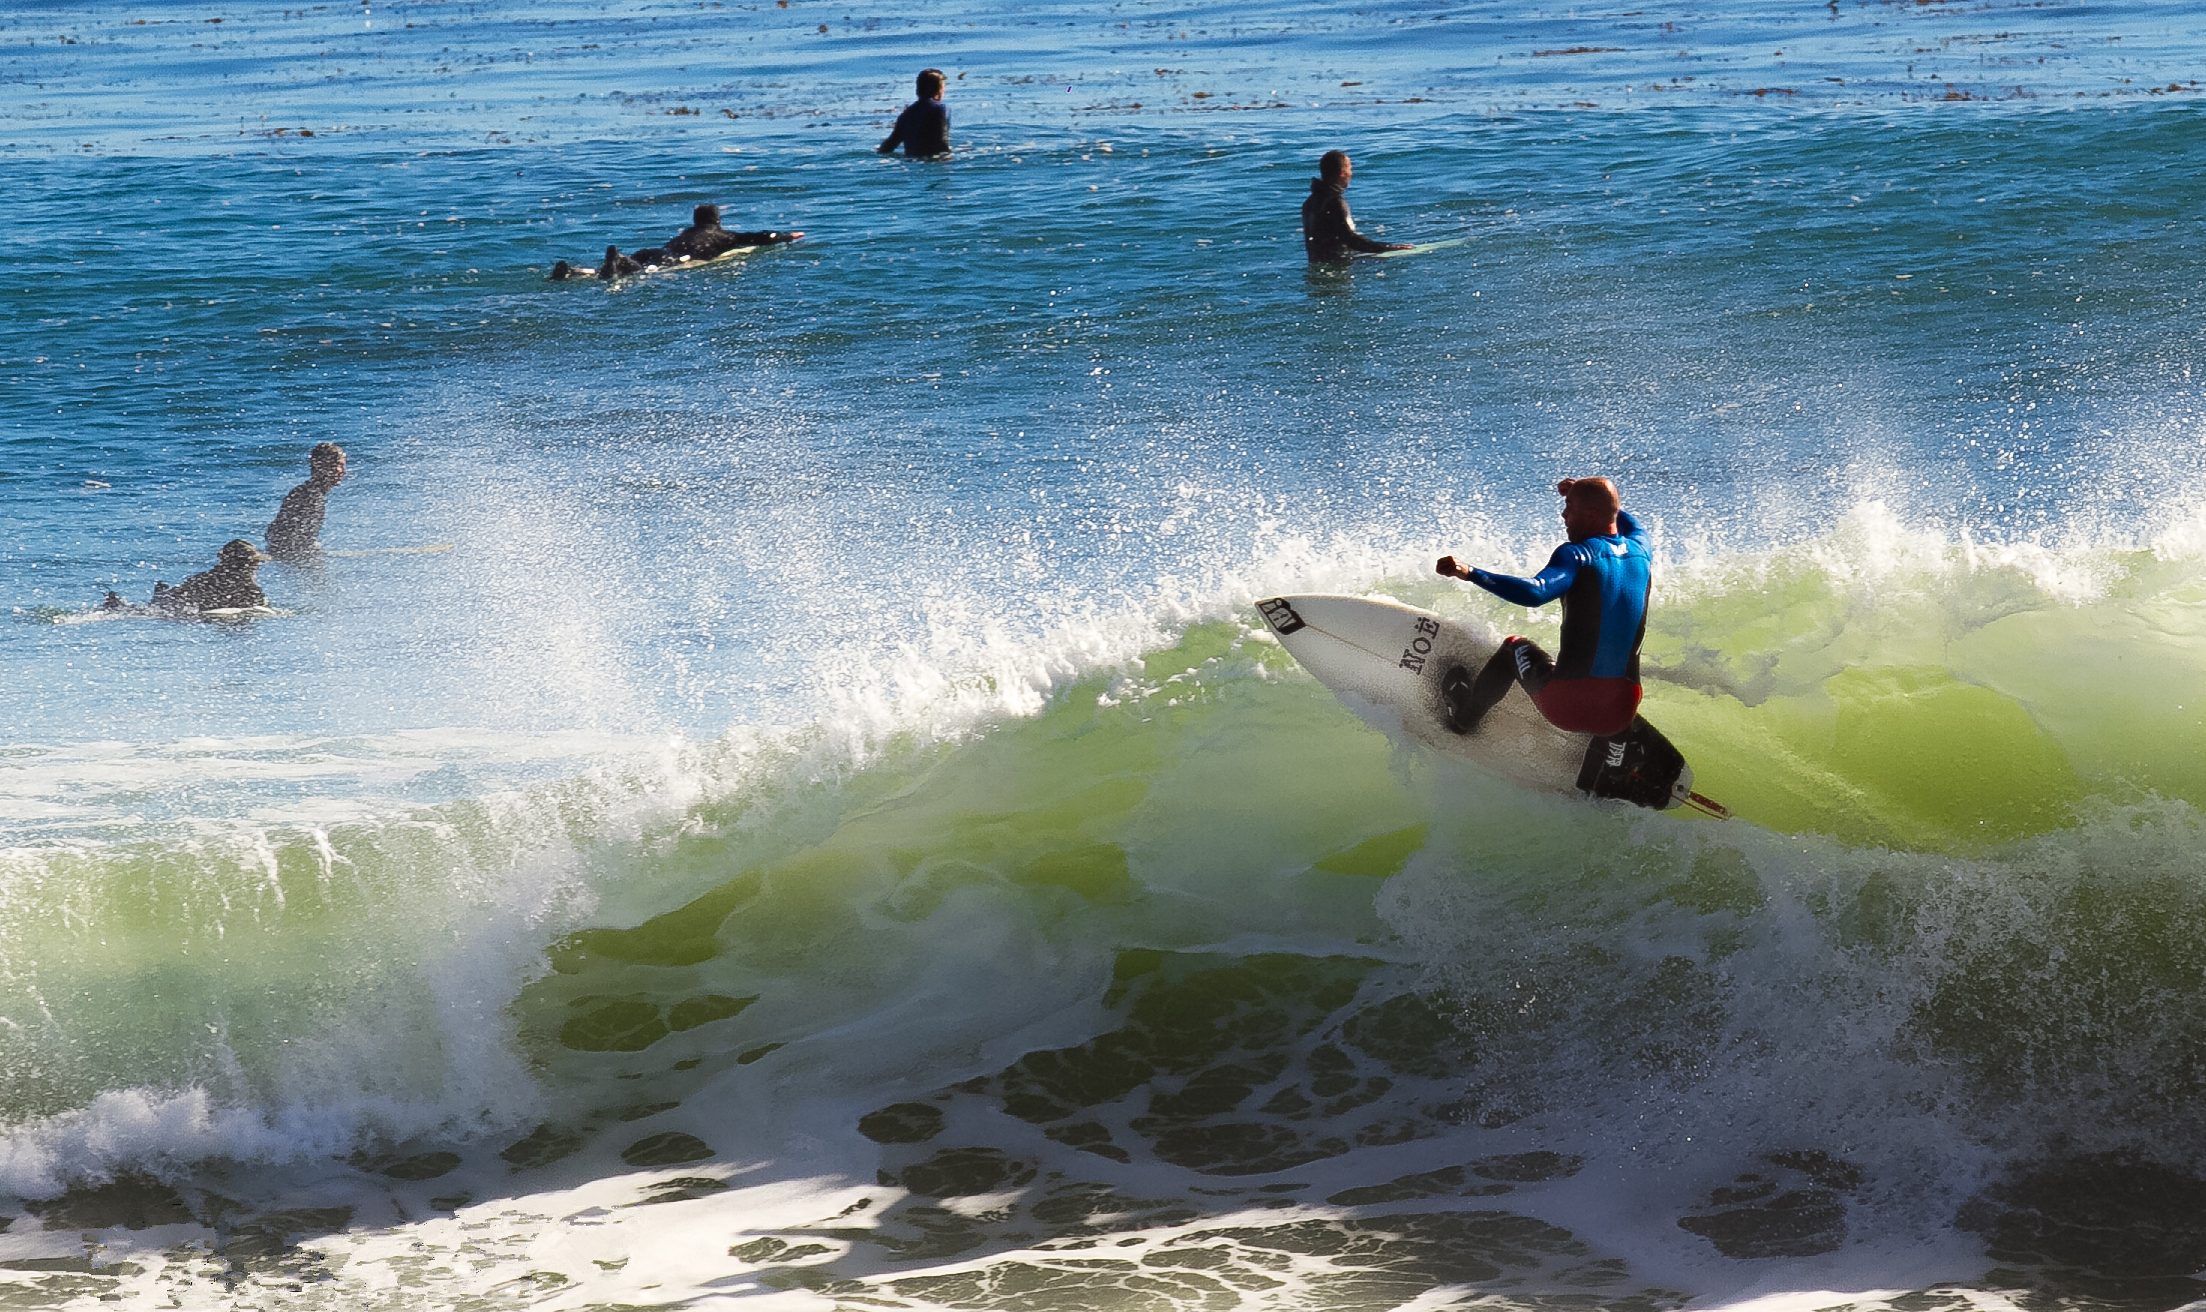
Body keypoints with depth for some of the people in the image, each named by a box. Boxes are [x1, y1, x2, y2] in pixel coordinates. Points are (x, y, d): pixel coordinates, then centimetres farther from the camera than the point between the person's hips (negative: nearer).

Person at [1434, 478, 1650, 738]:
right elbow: (1630, 524, 35)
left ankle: (1464, 716, 44)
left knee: (1515, 648, 29)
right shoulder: (1640, 550, 7)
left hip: (1569, 706, -5)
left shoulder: (1578, 554, -10)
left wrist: (1470, 574, -31)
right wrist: (1583, 493, 44)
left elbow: (1534, 592, -30)